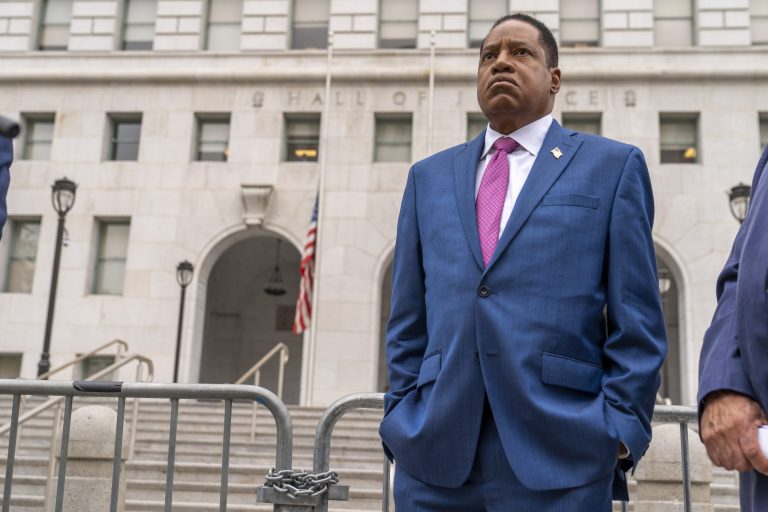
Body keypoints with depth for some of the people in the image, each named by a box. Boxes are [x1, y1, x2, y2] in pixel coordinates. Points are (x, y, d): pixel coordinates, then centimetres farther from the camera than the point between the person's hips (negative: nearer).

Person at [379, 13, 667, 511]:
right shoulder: (429, 176, 14)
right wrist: (400, 417, 7)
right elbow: (408, 324, 14)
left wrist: (621, 429, -6)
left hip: (558, 456, -2)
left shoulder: (613, 166, 7)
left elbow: (636, 323, 2)